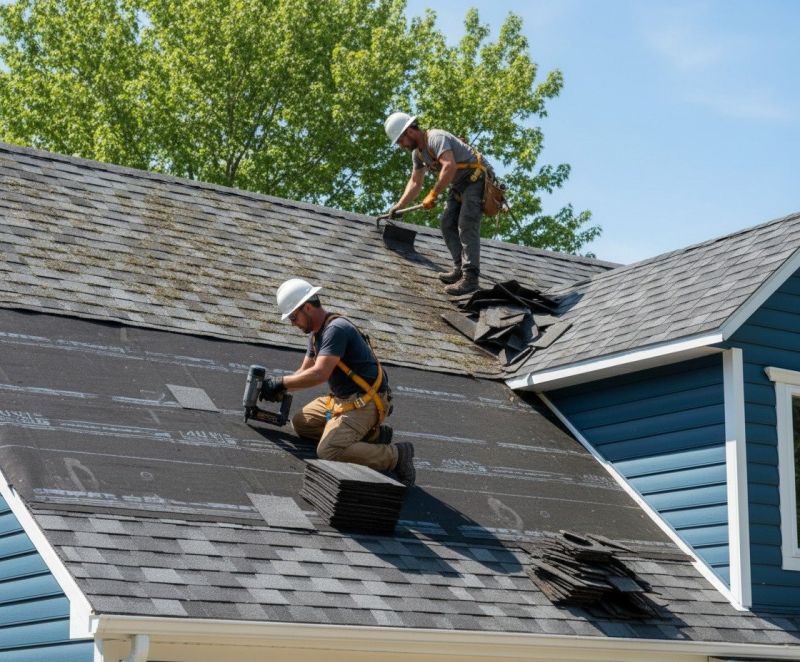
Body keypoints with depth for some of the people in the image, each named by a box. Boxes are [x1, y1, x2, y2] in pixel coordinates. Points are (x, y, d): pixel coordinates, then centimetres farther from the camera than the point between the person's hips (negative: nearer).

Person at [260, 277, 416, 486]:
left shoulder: (336, 329, -20)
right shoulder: (316, 333, 13)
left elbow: (319, 374, -28)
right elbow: (304, 372, 20)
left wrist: (281, 383, -18)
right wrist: (278, 388, 3)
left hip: (365, 403, -11)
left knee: (329, 451, -25)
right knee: (300, 423, 14)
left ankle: (396, 455, -11)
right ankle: (371, 434, 9)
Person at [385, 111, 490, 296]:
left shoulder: (436, 138, -22)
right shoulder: (417, 152, 9)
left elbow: (450, 166, -36)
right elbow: (415, 183, 19)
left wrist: (433, 195, -31)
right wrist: (398, 206, 14)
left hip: (476, 178, -10)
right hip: (459, 185, 10)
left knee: (466, 225, -18)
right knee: (448, 224, 4)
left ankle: (470, 277, -23)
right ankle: (460, 268, 6)